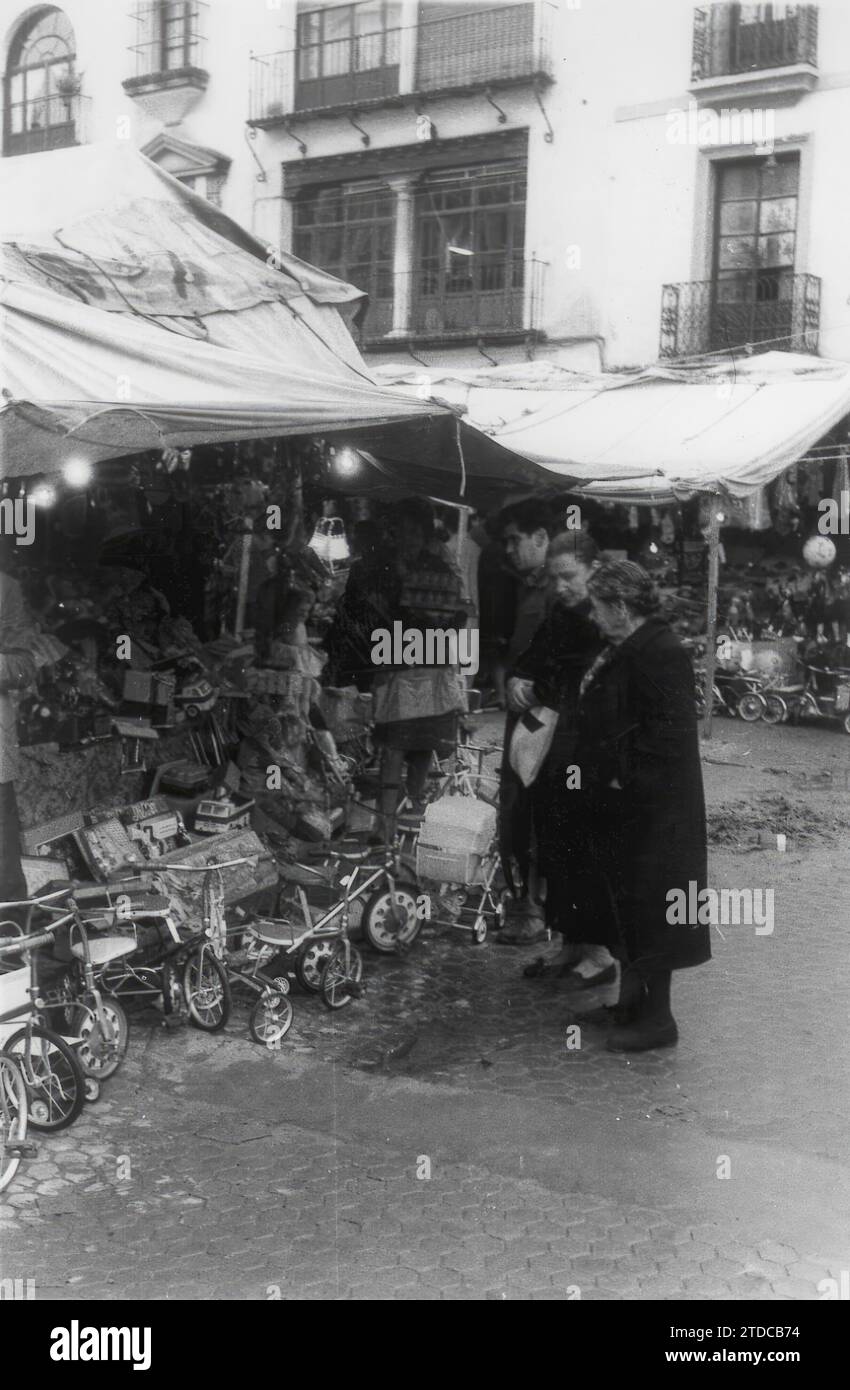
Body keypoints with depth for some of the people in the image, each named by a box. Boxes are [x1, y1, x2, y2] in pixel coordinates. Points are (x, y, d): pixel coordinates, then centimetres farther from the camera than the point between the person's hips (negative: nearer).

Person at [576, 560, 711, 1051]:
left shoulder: (661, 653, -20)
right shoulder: (625, 650, 12)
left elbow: (668, 733, -24)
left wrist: (625, 780, -20)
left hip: (651, 808, -10)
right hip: (626, 807, 10)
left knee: (649, 910, -1)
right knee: (630, 902, 19)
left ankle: (657, 1019, 10)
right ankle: (634, 998, 32)